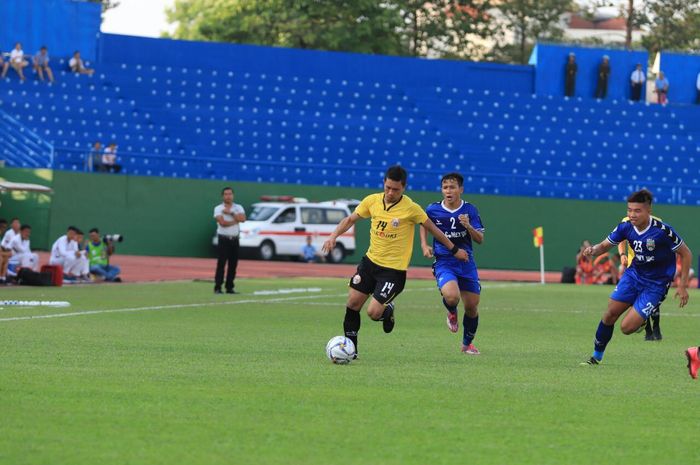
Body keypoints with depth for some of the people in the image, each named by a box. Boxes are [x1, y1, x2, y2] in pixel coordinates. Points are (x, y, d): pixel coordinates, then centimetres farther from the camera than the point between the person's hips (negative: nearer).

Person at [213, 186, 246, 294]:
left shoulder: (238, 208, 9)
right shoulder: (218, 208, -2)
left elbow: (242, 219, -11)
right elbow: (222, 222, -17)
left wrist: (230, 213, -13)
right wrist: (236, 220, -9)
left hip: (234, 239, 4)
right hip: (224, 239, -4)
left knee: (233, 265, 5)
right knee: (221, 264, -8)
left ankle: (230, 288, 11)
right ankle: (217, 288, -8)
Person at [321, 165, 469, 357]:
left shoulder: (411, 208, -14)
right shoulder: (372, 201, -3)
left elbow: (433, 229, -1)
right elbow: (350, 220, 9)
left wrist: (454, 249, 7)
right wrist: (333, 236, -6)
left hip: (394, 269, -5)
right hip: (370, 261, 5)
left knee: (374, 312, -13)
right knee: (353, 303, 0)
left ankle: (388, 310, 23)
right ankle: (350, 347, 17)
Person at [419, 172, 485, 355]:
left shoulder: (470, 210, -3)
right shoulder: (433, 210, -3)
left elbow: (480, 239, -4)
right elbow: (424, 224, 19)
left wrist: (468, 226, -22)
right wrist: (424, 245, 4)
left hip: (466, 263, 2)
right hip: (444, 263, -2)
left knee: (472, 307, 5)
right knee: (451, 296, -29)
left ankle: (467, 343, 30)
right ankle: (452, 313, 10)